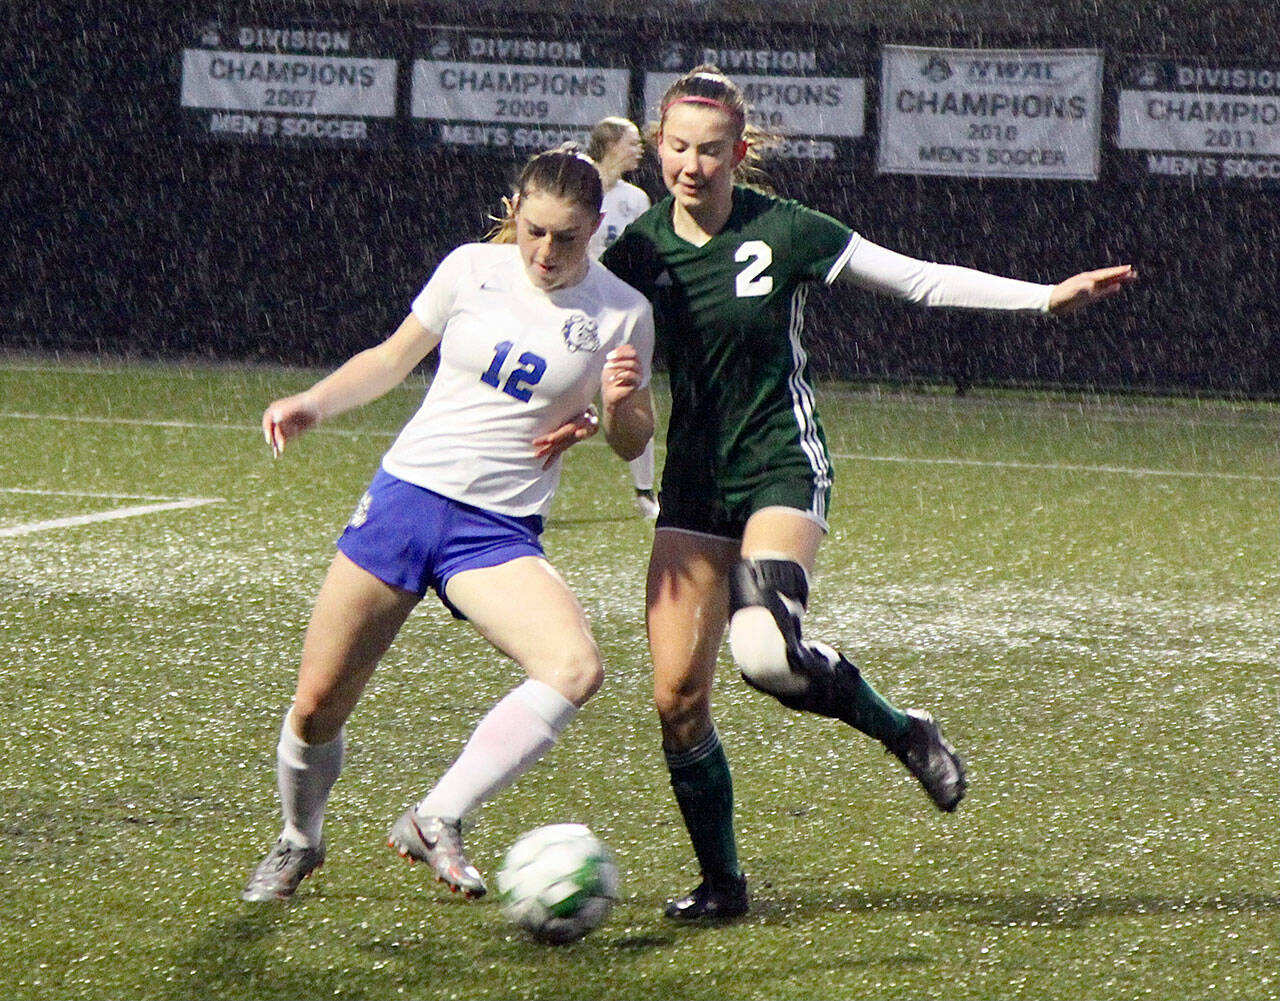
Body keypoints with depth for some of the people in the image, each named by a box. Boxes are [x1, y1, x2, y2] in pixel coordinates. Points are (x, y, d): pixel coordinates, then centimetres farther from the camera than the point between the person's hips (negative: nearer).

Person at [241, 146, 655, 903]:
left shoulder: (621, 313, -2)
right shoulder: (472, 269, 2)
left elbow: (631, 445, 7)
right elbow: (392, 359, 17)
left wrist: (622, 403, -15)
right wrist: (312, 405, 2)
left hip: (499, 531, -1)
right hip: (406, 495, 1)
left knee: (577, 669, -29)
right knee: (318, 705, 1)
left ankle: (436, 822, -19)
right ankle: (299, 842, 31)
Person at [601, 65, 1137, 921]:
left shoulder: (784, 232, -8)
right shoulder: (639, 250, 0)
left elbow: (923, 280, -3)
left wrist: (1046, 297, -8)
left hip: (782, 468, -4)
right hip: (694, 480, 4)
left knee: (762, 650, -29)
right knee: (676, 692, -5)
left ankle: (905, 732, -2)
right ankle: (721, 881, 13)